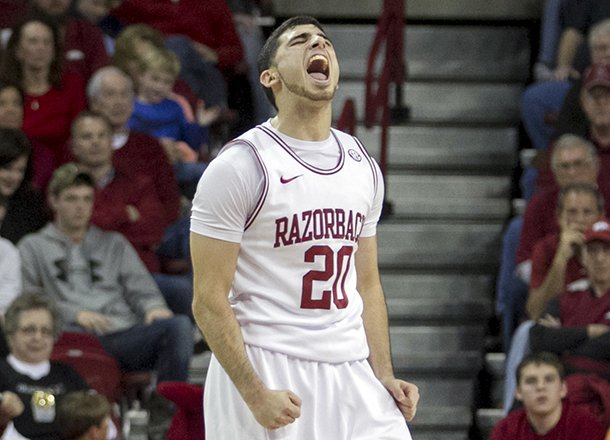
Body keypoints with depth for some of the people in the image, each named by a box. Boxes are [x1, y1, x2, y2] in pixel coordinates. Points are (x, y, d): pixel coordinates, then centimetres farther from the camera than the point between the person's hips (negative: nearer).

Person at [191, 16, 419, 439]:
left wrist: (384, 376, 8)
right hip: (262, 370, -6)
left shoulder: (363, 166, 12)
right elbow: (209, 300, -10)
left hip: (350, 373, 6)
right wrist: (255, 394, -17)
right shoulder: (240, 166, -8)